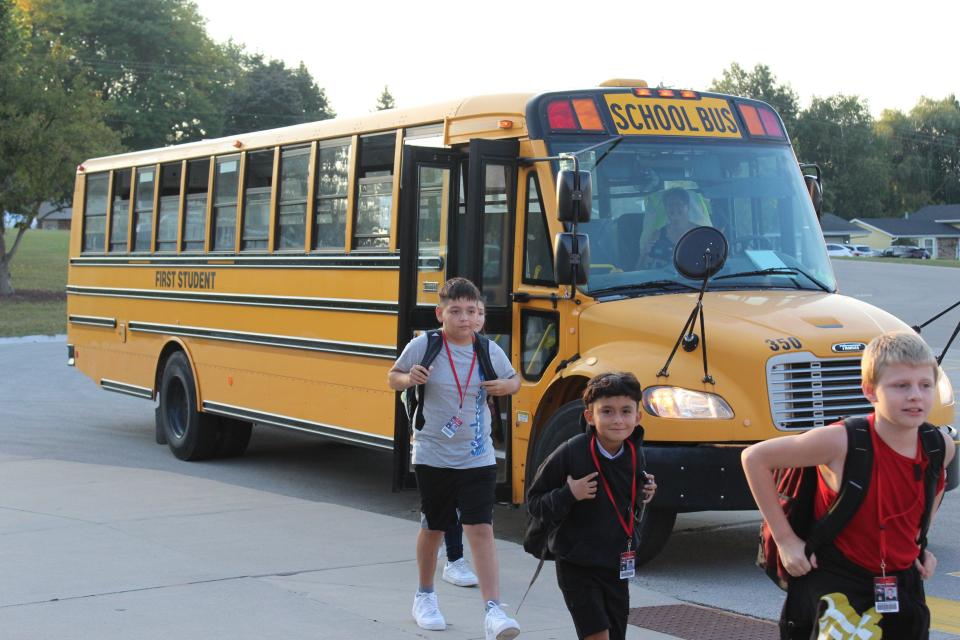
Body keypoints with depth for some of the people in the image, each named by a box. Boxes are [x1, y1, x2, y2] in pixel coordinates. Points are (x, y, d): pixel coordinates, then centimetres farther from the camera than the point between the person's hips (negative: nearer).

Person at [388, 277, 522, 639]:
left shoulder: (489, 350, -2)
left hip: (478, 459, 1)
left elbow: (514, 381, 15)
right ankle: (424, 597, 35)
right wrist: (408, 380, -17)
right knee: (433, 528, 14)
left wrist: (506, 386, -9)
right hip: (433, 457, -1)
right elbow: (392, 377, 5)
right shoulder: (423, 346, -8)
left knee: (481, 529, -8)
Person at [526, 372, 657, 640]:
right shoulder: (570, 453, -17)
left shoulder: (633, 454, 0)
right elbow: (534, 503, -11)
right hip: (578, 566, -6)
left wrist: (643, 494, -1)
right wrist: (569, 495, -25)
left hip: (618, 566, 6)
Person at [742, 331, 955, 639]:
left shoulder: (941, 448, -6)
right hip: (833, 581, -5)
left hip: (902, 582, 6)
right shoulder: (841, 441, -22)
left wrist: (920, 544, 10)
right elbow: (754, 458, -15)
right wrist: (784, 539, -13)